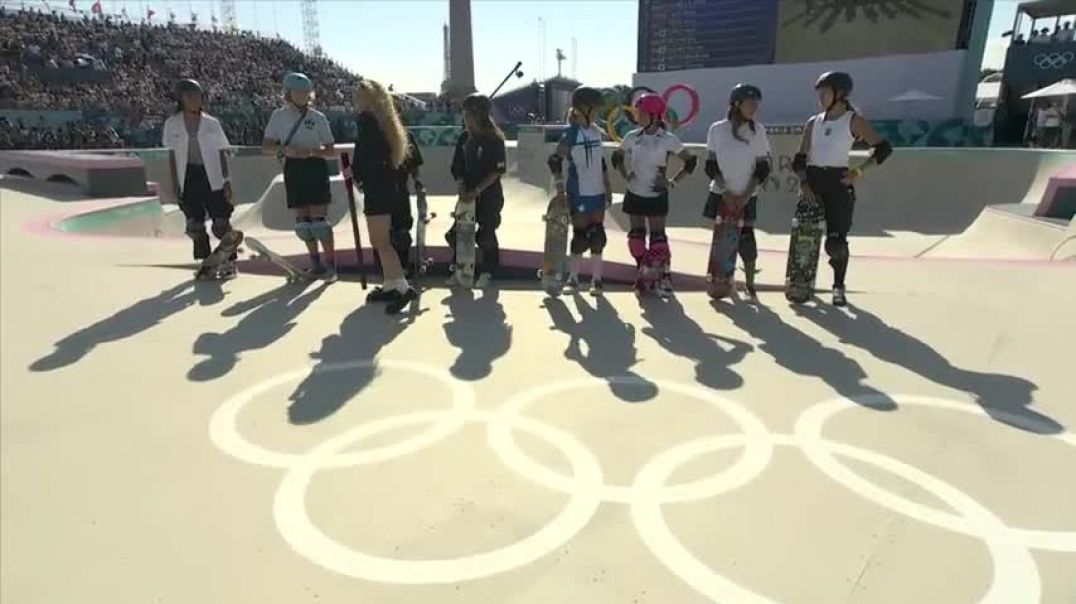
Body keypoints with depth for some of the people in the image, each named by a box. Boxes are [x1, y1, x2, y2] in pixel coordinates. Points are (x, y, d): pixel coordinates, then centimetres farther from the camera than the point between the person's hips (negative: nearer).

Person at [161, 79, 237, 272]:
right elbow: (172, 157, 7)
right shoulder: (172, 124, 4)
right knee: (195, 224, 6)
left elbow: (221, 153, 5)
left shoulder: (212, 123, 3)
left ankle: (229, 262, 4)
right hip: (189, 176, 2)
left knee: (221, 222, -5)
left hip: (212, 177, -1)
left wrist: (227, 181, -1)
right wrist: (176, 185, 3)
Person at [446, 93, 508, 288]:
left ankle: (487, 273, 17)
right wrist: (461, 189, -6)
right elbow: (458, 167, 9)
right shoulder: (464, 138, 6)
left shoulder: (494, 139, -10)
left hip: (489, 195, -5)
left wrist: (477, 190, -17)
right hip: (468, 194, 5)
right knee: (458, 233, 4)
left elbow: (498, 171, -14)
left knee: (486, 235, 0)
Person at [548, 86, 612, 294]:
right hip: (578, 193, -5)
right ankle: (573, 277, 14)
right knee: (579, 234, 0)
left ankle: (596, 278, 15)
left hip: (597, 191, 5)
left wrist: (608, 188, 14)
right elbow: (555, 160, -11)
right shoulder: (571, 132, -9)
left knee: (597, 235, 6)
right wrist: (560, 188, -15)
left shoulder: (596, 131, 9)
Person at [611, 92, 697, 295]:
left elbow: (691, 161, -1)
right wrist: (626, 176, 2)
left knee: (658, 235, 0)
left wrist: (673, 181, -7)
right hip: (634, 194, 3)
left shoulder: (668, 139, -10)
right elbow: (616, 157, 15)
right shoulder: (632, 137, -1)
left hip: (657, 195, -3)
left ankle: (664, 275, 10)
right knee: (637, 233, 7)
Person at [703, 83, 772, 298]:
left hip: (746, 197, 0)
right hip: (721, 195, 0)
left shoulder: (758, 131, -2)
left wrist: (746, 194, -11)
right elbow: (711, 165, -2)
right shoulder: (717, 130, -4)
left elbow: (763, 167, -1)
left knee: (746, 239, -4)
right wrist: (725, 191, -12)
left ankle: (749, 283, 10)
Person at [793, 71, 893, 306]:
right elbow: (800, 159, 7)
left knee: (836, 242, -8)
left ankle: (839, 286, 13)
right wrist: (803, 182, -8)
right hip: (812, 181, 4)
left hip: (838, 183, -4)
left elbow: (884, 148, -3)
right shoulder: (813, 123, 11)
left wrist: (859, 171, -11)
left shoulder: (854, 121, 0)